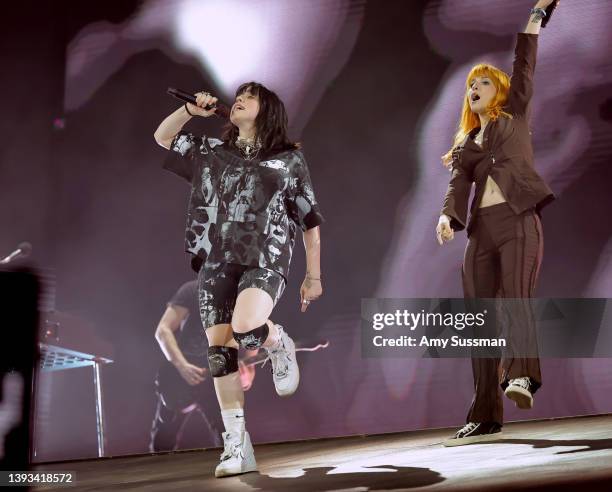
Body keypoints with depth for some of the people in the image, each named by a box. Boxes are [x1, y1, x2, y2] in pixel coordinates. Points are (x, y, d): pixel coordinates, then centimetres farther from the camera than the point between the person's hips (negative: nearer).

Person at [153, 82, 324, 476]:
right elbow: (162, 137, 27)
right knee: (220, 353, -3)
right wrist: (191, 111, 9)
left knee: (245, 328, -30)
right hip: (217, 263, 4)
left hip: (265, 260, -4)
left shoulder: (289, 159, 8)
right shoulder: (212, 153, 17)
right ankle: (237, 447, 5)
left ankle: (281, 347, 7)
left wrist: (314, 276, 7)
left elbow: (311, 220, 9)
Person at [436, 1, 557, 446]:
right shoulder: (467, 141, 22)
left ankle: (522, 375, -41)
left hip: (518, 221, -4)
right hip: (482, 229, 5)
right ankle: (485, 418, 1)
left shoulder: (515, 114, 15)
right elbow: (458, 184, 7)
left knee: (516, 299, -25)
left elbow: (524, 64, 5)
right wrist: (448, 217, -12)